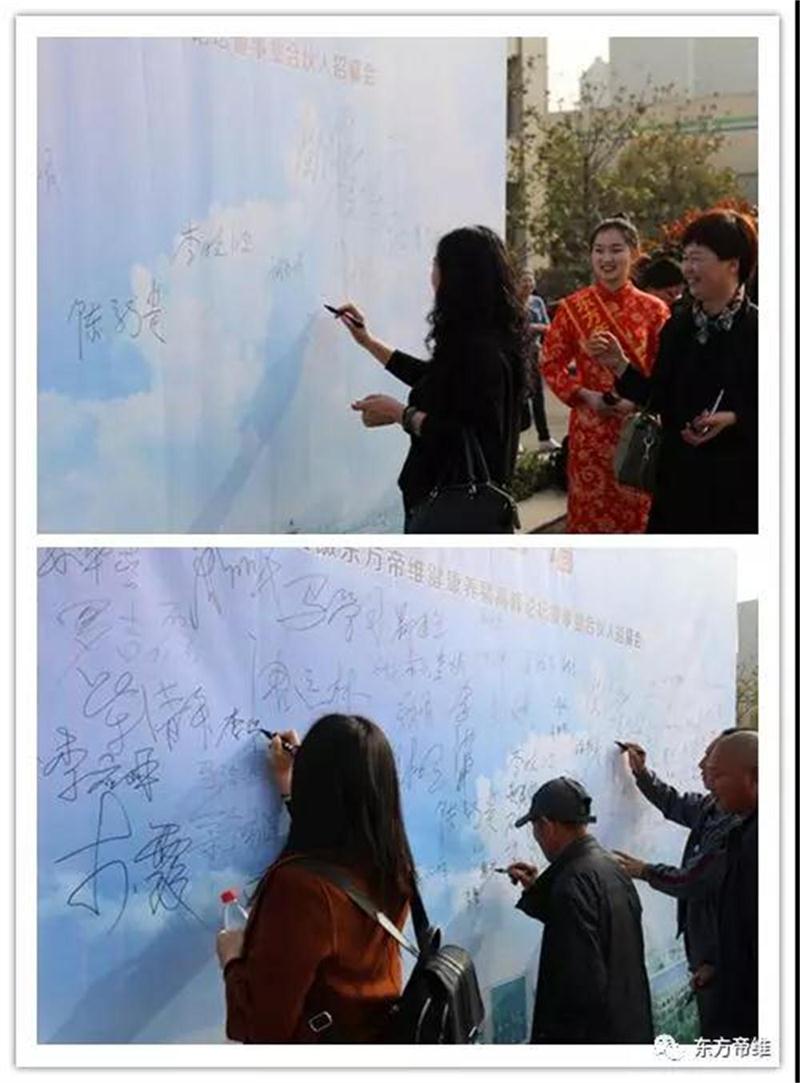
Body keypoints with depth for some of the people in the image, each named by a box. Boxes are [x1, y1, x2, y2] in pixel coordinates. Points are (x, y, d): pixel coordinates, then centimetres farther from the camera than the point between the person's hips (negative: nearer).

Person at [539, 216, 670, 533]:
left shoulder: (653, 310, -1)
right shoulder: (572, 308, -1)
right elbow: (551, 364, 3)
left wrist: (638, 401, -14)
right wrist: (585, 396, -10)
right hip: (590, 427, 0)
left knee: (636, 510, 3)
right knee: (590, 510, 3)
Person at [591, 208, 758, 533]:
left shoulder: (755, 329, -9)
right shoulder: (677, 326, 8)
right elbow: (660, 399, 10)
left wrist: (733, 419, -22)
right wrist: (621, 366, -1)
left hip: (738, 482, -5)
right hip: (680, 477, 5)